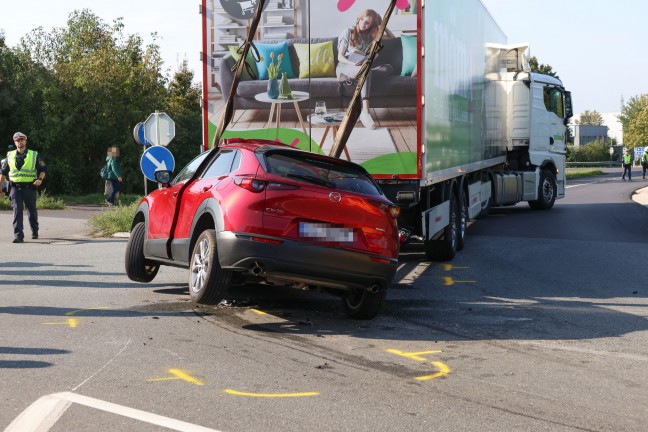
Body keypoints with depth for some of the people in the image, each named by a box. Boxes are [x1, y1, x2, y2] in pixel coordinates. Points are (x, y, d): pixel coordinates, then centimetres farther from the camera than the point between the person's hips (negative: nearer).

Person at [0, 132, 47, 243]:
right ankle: (18, 236, -16)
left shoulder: (34, 155, 4)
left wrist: (40, 179, -16)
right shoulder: (10, 156, 10)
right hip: (15, 188, 1)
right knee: (17, 210, -12)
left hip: (30, 188, -1)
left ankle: (35, 231, 33)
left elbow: (43, 169, 4)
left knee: (32, 210, 11)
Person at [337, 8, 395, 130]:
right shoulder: (348, 32, 3)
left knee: (389, 68, -21)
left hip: (362, 69, 5)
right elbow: (340, 56, -3)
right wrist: (353, 64, -23)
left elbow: (392, 37, 25)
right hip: (344, 66, -5)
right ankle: (365, 111, -57)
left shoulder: (371, 35, 17)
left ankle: (353, 76, -33)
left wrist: (382, 25, 9)